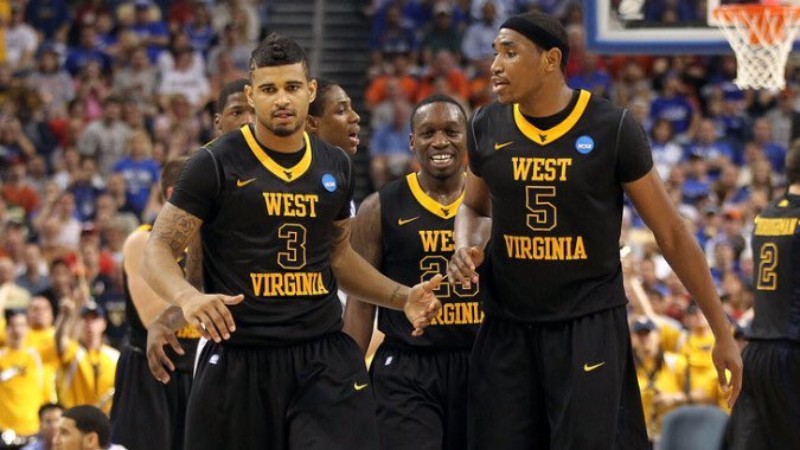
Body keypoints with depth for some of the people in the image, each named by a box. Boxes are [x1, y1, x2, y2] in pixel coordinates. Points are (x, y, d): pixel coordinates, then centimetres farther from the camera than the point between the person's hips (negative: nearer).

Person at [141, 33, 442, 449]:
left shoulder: (335, 166, 11)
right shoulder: (216, 165, -5)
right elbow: (158, 251, -6)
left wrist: (402, 298, 13)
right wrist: (187, 297, -27)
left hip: (324, 356, 3)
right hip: (238, 361, -3)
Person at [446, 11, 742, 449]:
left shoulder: (612, 129, -10)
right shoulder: (488, 128, 1)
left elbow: (672, 234, -3)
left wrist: (722, 333, -2)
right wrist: (465, 247, -4)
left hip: (590, 326, -4)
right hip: (507, 328, 4)